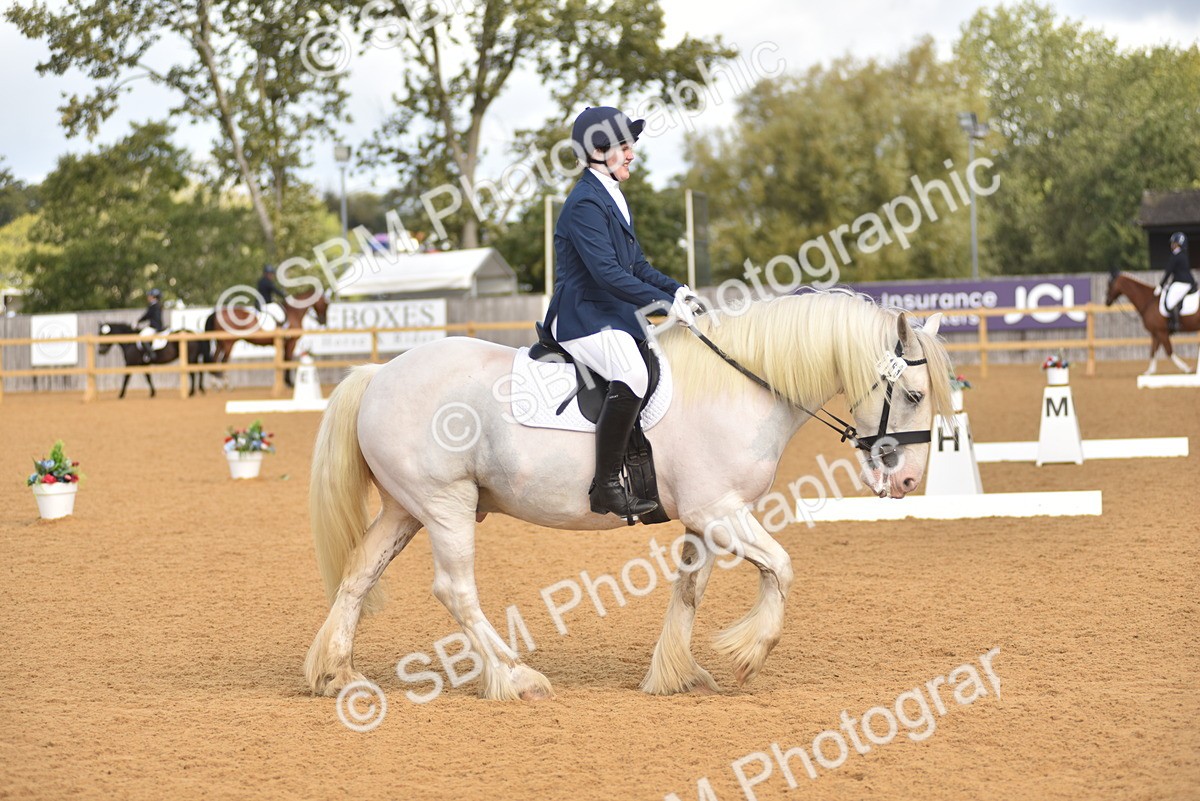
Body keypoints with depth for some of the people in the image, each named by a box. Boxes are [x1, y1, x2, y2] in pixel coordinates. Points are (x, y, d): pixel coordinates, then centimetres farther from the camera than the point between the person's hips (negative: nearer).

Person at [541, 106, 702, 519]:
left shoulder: (611, 198, 17)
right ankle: (606, 486, -33)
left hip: (613, 316, 11)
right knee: (631, 373, -34)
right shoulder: (585, 202, -14)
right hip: (584, 319, -11)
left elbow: (636, 265, 20)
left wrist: (677, 290, 2)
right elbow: (607, 272, -24)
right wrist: (666, 302, -24)